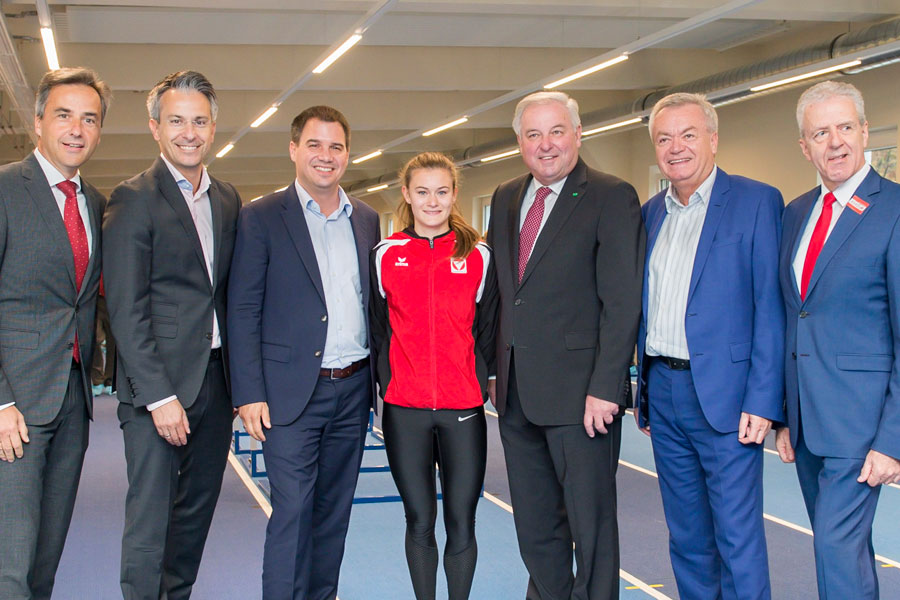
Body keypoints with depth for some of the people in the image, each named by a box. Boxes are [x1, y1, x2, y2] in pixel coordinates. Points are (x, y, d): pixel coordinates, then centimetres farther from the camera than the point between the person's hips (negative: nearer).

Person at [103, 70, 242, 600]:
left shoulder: (228, 199, 11)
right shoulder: (134, 199, -7)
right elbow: (127, 311, -12)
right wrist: (158, 396, -16)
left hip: (216, 380, 6)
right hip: (158, 384, -6)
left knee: (198, 510, 15)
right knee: (149, 521, -2)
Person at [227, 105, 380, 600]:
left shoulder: (366, 220, 11)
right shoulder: (262, 218, -3)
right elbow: (242, 312, -6)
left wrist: (381, 376, 9)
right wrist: (249, 394, -12)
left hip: (353, 390, 5)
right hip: (293, 392, -5)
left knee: (334, 511, 13)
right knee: (292, 513, -4)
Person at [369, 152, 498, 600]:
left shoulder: (478, 256, 4)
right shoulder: (385, 256, 5)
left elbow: (487, 332, 8)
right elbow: (377, 331, 9)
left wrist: (479, 384, -1)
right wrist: (389, 384, 2)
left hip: (464, 410, 0)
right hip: (404, 410, 0)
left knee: (461, 523, 3)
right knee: (419, 521, 8)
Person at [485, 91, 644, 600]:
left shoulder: (613, 198, -8)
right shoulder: (505, 199, 13)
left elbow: (622, 304, -13)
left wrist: (605, 388, -18)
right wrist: (495, 368, 9)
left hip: (580, 393, -6)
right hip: (516, 391, 7)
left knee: (590, 521, 5)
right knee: (534, 523, 17)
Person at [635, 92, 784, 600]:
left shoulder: (757, 201, -6)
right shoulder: (652, 212, 13)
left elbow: (771, 308, -11)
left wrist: (763, 401, -16)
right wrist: (644, 388, 14)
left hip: (725, 396, -6)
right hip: (663, 392, 6)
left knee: (738, 539, -1)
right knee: (687, 538, 15)